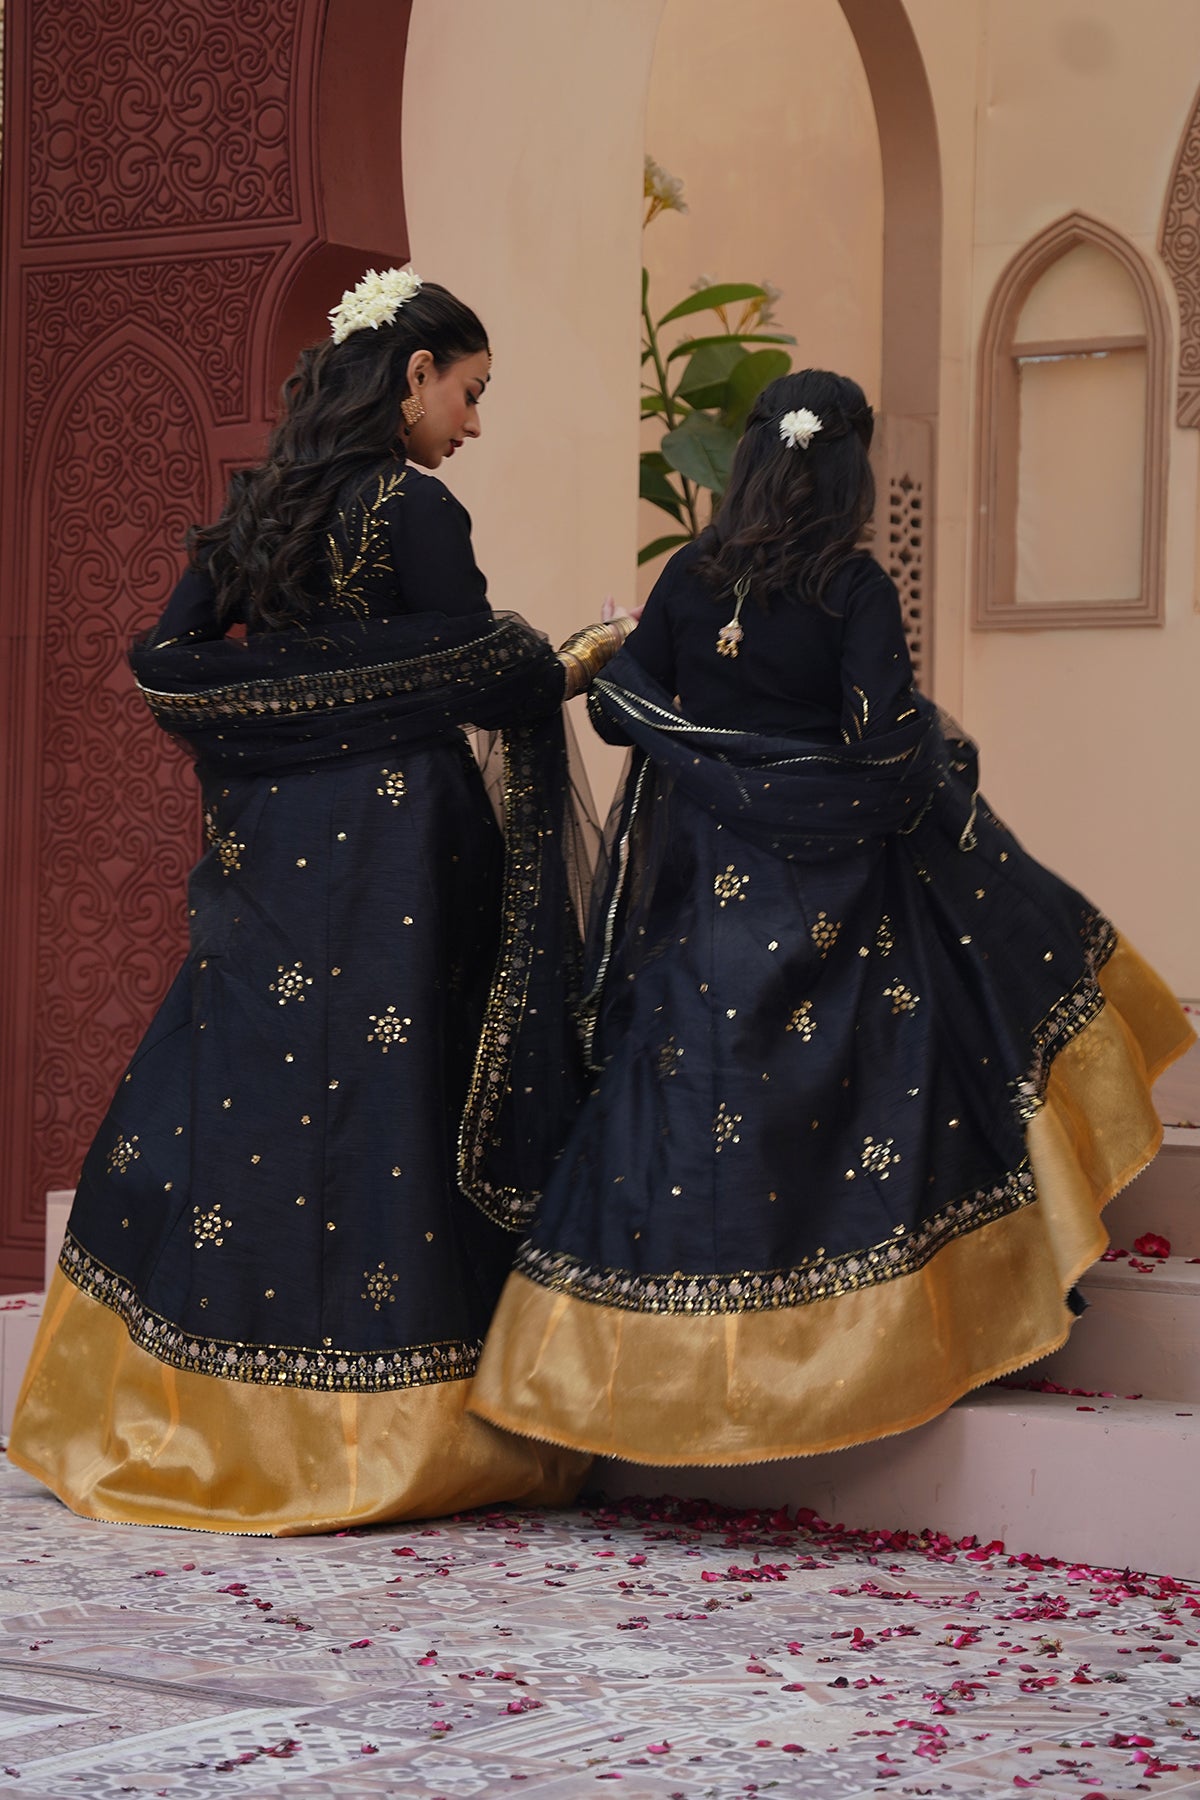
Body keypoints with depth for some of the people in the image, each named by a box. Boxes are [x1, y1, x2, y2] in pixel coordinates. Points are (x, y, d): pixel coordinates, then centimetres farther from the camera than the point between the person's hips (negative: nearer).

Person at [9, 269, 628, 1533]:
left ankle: (194, 1421, 14)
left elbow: (167, 664, 10)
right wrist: (572, 667, 4)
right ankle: (379, 1431, 2)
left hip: (266, 853, 7)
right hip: (392, 848, -7)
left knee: (239, 1091, 9)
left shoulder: (258, 503, 10)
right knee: (383, 1113, -2)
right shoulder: (412, 511, -12)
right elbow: (475, 682, -11)